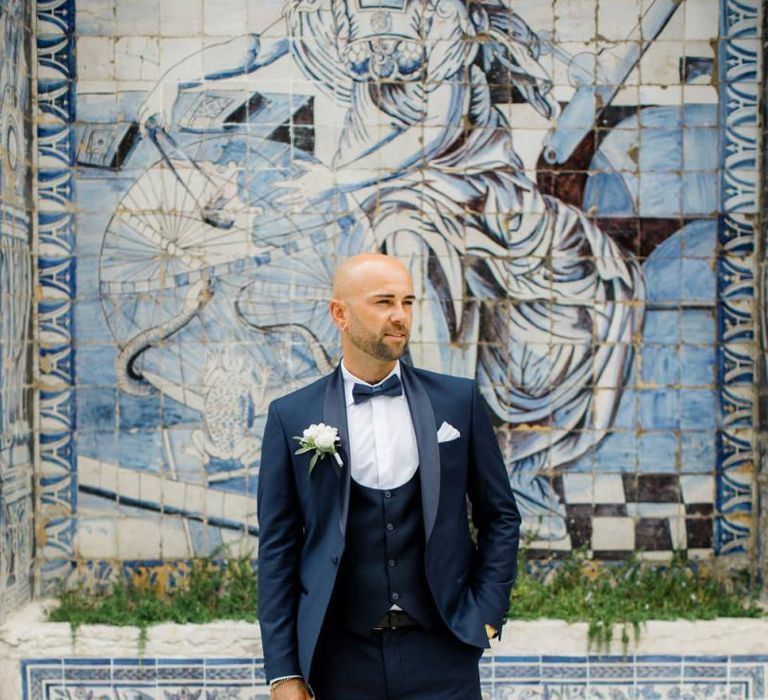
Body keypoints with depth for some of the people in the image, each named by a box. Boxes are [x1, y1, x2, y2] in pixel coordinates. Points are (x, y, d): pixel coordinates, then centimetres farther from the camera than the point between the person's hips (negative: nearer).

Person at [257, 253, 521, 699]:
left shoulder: (458, 400, 4)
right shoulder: (292, 416, 1)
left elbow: (500, 515, 11)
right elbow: (278, 547, 2)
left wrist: (487, 613, 2)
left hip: (440, 652, 1)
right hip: (342, 657, 0)